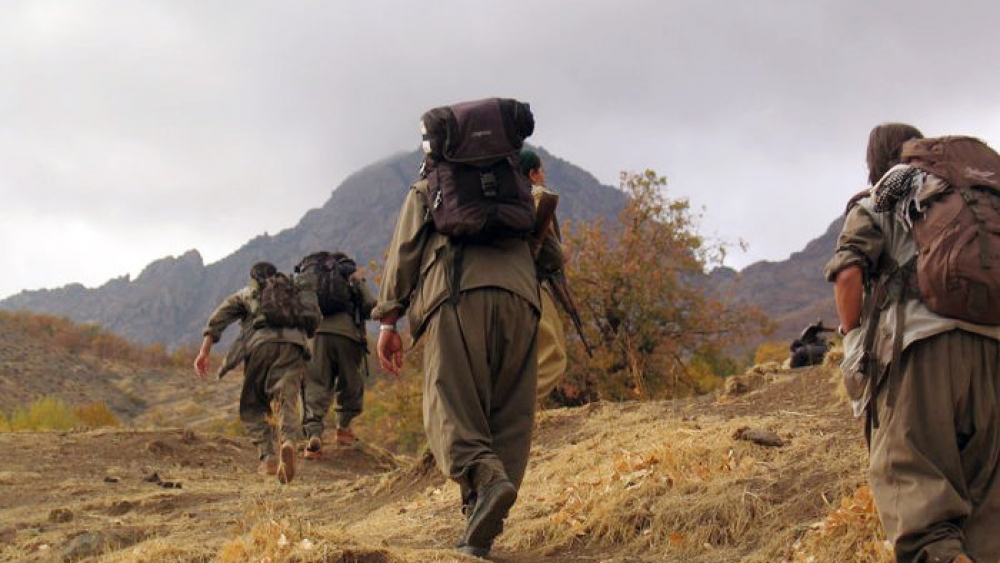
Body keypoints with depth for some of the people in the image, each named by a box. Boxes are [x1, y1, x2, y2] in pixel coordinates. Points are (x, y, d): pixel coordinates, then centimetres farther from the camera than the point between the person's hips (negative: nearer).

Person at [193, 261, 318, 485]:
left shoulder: (245, 294, 31)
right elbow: (314, 313, 21)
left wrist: (204, 352, 7)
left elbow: (219, 317, 15)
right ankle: (288, 442, -37)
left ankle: (268, 457, -3)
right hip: (293, 345, 1)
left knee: (252, 407, 13)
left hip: (260, 343, -1)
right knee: (288, 402, -7)